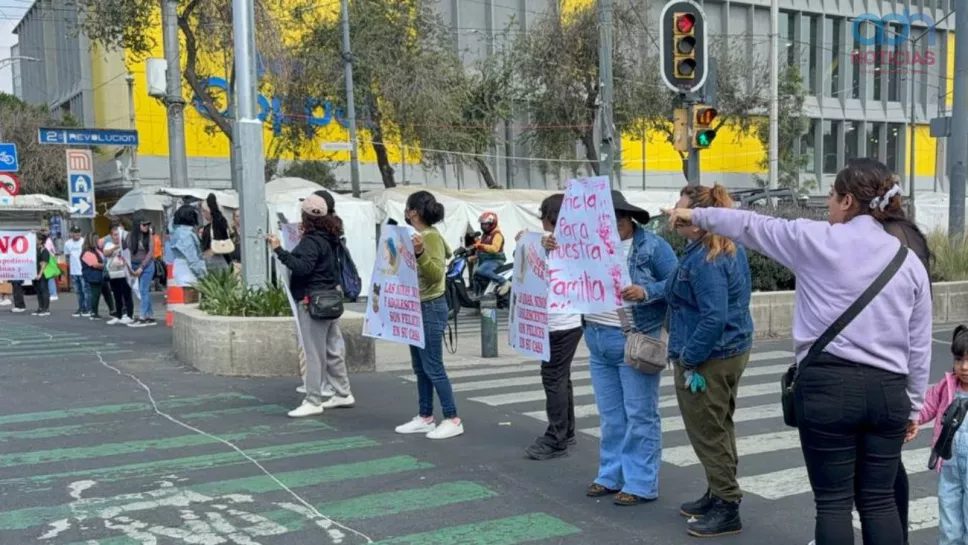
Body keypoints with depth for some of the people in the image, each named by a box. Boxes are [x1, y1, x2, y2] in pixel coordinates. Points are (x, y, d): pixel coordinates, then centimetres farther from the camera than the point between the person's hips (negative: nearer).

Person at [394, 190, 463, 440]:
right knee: (420, 368, 13)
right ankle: (425, 417, 21)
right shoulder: (421, 235, 10)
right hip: (418, 308, 10)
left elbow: (436, 274, -25)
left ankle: (453, 420, 0)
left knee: (433, 367, -6)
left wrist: (420, 252, -36)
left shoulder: (431, 236, -16)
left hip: (431, 308, -10)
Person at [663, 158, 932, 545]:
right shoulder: (910, 262, 8)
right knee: (879, 500, 11)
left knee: (833, 501, 3)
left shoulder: (817, 240, -4)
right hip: (888, 389, 4)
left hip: (830, 384, -4)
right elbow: (919, 345, 11)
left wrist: (697, 216, 26)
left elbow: (752, 226, 10)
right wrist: (914, 405, 20)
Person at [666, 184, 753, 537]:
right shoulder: (731, 249, 8)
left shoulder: (705, 259, -24)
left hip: (708, 358, -10)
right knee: (719, 428, 20)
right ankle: (719, 495, 32)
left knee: (708, 434, 2)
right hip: (732, 350, 10)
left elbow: (714, 317, -29)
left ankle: (727, 509, 11)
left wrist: (689, 358, -20)